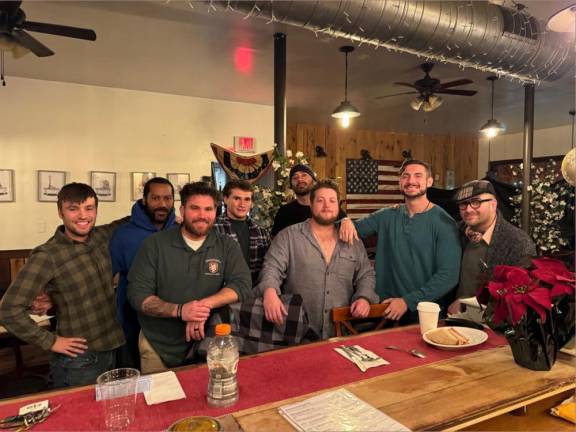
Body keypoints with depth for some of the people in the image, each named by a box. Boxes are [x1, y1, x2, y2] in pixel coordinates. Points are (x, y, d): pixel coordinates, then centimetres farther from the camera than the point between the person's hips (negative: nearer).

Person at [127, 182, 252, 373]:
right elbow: (137, 295, -12)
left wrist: (205, 304, -28)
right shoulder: (155, 244, -7)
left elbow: (242, 285, -14)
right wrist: (178, 310, -27)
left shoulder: (227, 246, -3)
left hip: (206, 343, 1)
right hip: (158, 346, -1)